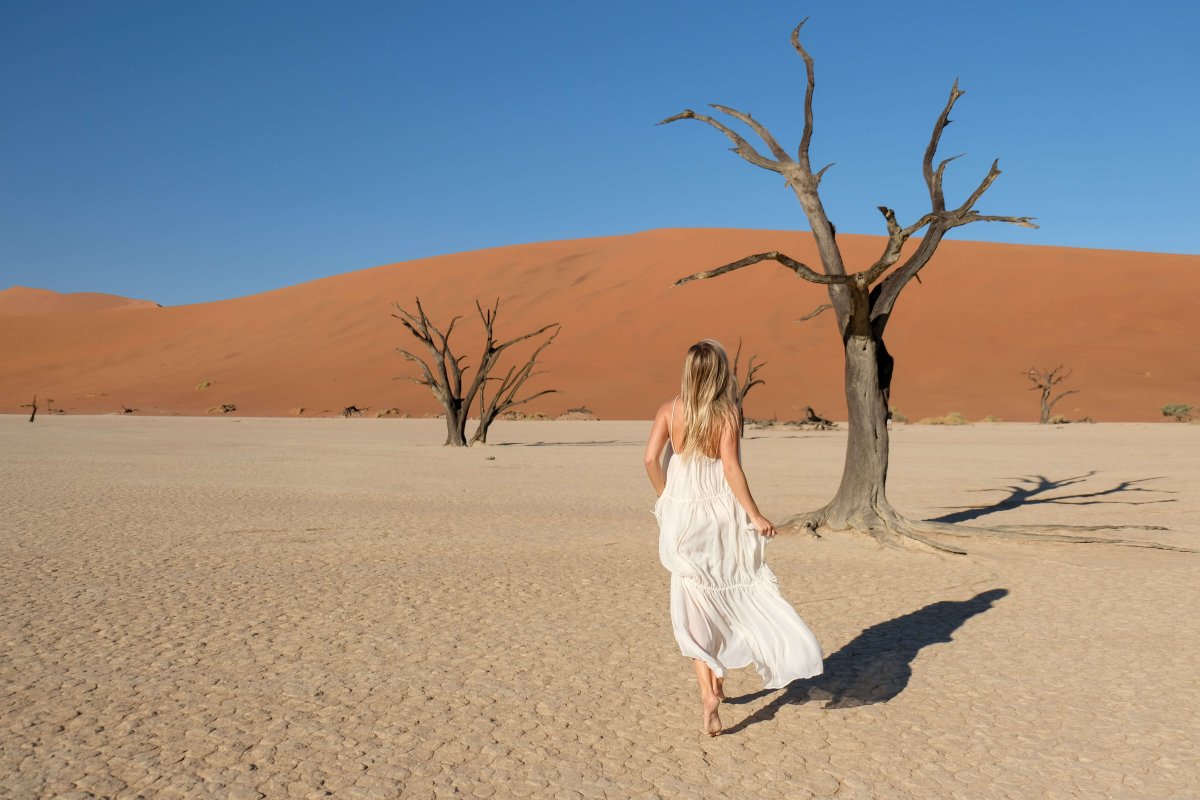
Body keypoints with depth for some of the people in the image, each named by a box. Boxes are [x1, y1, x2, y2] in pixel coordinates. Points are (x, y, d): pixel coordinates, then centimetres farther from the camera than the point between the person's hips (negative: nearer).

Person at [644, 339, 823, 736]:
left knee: (695, 612, 8)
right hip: (721, 514, -1)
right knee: (741, 592, 19)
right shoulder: (727, 413, -9)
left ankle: (709, 691, 1)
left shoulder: (670, 410, -2)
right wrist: (755, 515, -9)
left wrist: (665, 496, 7)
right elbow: (731, 468, -16)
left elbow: (651, 457, -9)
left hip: (683, 515, 2)